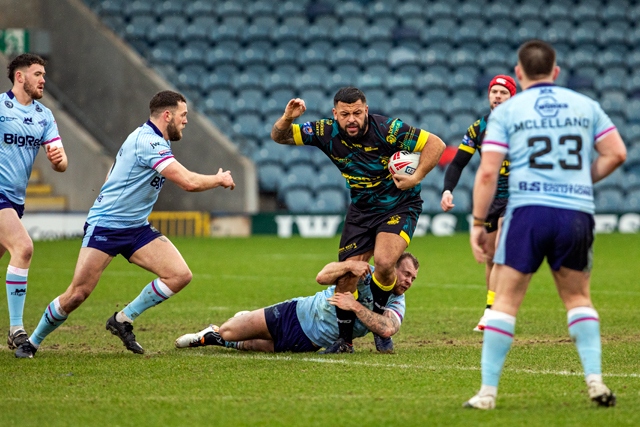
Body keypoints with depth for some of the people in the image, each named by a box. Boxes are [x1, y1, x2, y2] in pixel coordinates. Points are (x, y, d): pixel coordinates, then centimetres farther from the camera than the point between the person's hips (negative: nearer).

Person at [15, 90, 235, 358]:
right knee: (78, 294, -12)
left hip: (136, 228, 9)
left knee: (180, 275, -8)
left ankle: (123, 320, 5)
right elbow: (189, 182, -26)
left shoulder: (152, 139, 10)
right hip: (105, 226, -9)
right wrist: (219, 179, -10)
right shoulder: (149, 142, -21)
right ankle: (31, 343, 9)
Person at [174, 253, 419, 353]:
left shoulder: (396, 304, -11)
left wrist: (355, 306, -36)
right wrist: (349, 265, -40)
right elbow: (322, 277, -22)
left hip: (306, 344, 1)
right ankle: (212, 334, 38)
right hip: (295, 314, -1)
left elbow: (387, 329, -31)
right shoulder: (364, 273, -12)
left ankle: (217, 340, 31)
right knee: (227, 332, 1)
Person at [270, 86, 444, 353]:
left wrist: (416, 177, -24)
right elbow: (279, 137, -5)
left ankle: (378, 318, 2)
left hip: (399, 207, -4)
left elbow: (436, 144, -18)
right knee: (347, 274, -3)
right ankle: (344, 340, 16)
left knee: (383, 262, -26)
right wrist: (287, 118, -26)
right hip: (361, 210, 4)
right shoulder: (327, 133, -12)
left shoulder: (387, 130, -24)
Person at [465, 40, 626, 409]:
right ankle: (595, 378, 6)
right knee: (578, 297, 19)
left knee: (506, 300, 3)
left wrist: (478, 222, 4)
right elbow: (616, 153, 8)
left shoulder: (506, 111, 5)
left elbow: (488, 172, -1)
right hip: (577, 212, 2)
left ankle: (488, 391, -1)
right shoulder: (585, 105, 12)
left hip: (528, 211, -2)